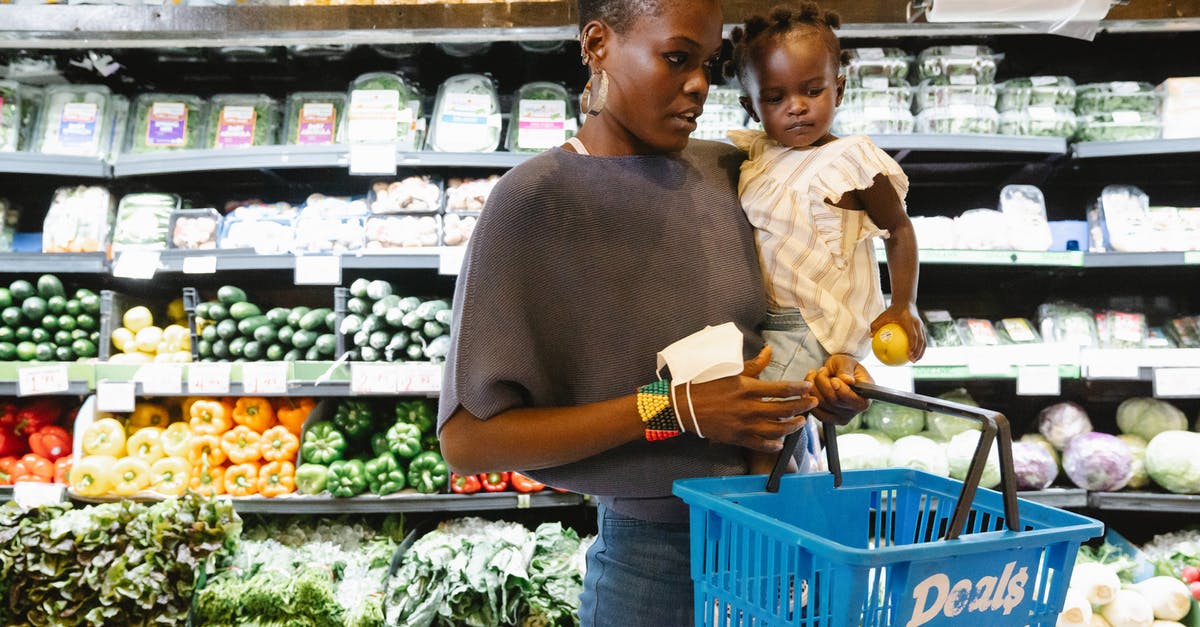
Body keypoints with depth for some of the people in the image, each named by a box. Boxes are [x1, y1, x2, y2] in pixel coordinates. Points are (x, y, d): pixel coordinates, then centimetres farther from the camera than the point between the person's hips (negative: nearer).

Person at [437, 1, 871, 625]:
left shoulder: (726, 171, -1)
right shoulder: (535, 202, -16)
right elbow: (467, 439, -19)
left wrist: (831, 365, -7)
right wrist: (674, 411, -23)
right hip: (653, 552, -5)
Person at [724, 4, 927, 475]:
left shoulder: (850, 162, -11)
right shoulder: (752, 153, 5)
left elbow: (899, 228, 1)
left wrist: (903, 306, -2)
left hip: (808, 329, -7)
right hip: (757, 320, 7)